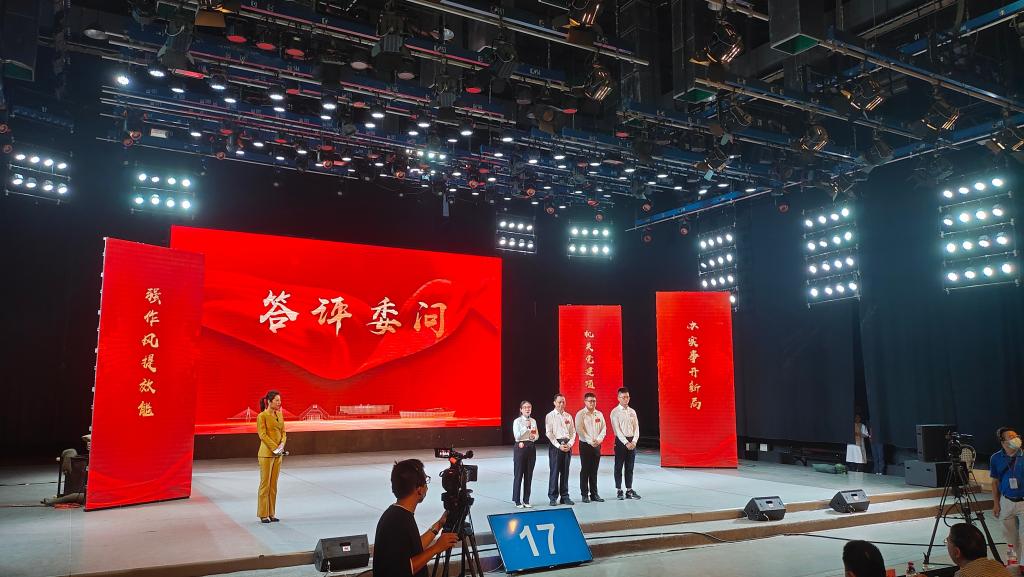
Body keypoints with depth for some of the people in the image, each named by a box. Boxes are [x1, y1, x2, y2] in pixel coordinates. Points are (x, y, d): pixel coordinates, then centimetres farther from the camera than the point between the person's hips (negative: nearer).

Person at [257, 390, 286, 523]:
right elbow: (262, 435, -16)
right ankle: (263, 514, 9)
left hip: (278, 454, 7)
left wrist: (282, 445, -8)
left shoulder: (279, 414, 10)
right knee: (265, 484, 0)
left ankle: (271, 513, 16)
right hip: (266, 453, -6)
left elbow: (283, 433, 11)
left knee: (273, 484, 10)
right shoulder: (262, 416, -9)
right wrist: (275, 448, -19)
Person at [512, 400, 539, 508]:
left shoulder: (533, 421, 9)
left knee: (529, 475, 7)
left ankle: (526, 500, 16)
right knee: (519, 475, 0)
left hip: (531, 447, 5)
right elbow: (516, 436, -14)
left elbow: (537, 435, 14)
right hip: (520, 447, -4)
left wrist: (534, 437, -9)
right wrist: (526, 427, -19)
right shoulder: (517, 421, -5)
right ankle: (517, 500, 10)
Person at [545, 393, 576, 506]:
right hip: (555, 445, -4)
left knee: (565, 471, 8)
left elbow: (573, 432, 11)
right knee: (554, 471, -3)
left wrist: (570, 444, -5)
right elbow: (549, 433, -7)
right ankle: (553, 498, 3)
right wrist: (559, 446, -13)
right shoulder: (550, 416, 0)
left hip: (567, 445, 4)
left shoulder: (568, 416, 13)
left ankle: (565, 496, 15)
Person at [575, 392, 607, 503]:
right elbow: (580, 430, -13)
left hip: (597, 445, 4)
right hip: (585, 445, -4)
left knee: (594, 470, 9)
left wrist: (599, 439, -9)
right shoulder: (580, 414, -5)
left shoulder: (599, 414, 10)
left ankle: (594, 494, 15)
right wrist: (590, 441, -18)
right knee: (585, 470, -1)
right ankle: (585, 495, 5)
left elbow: (604, 428, 8)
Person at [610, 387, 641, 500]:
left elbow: (636, 428, 6)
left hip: (632, 442, 5)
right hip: (620, 441, -5)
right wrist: (626, 443, -17)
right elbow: (617, 429, -12)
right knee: (619, 467, 1)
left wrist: (634, 441, -8)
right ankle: (619, 491, 8)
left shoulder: (632, 412, 10)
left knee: (630, 467, 9)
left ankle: (629, 490, 15)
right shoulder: (615, 412, -5)